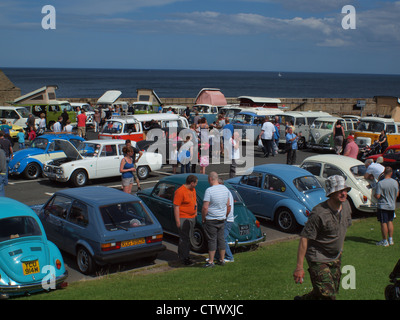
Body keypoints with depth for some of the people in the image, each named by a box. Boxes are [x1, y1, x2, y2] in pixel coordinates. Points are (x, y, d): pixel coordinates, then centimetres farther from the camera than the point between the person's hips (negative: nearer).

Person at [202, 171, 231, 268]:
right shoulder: (225, 189, 4)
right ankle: (222, 260, 22)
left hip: (211, 220, -6)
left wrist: (203, 218, -7)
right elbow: (229, 206, 11)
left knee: (212, 240, -1)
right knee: (221, 239, 13)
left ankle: (211, 262, 6)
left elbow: (205, 207, -21)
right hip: (222, 220, 6)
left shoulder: (209, 190, -18)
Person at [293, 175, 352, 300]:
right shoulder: (319, 213, -27)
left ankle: (303, 299, 37)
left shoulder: (346, 205, -3)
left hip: (336, 257, 8)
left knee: (334, 291, 16)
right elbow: (304, 238, -25)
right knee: (328, 295, -11)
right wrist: (299, 267, -25)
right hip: (318, 259, -8)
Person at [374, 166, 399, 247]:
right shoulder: (395, 182, -3)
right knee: (390, 222, 18)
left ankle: (385, 241, 9)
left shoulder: (380, 183, -20)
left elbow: (377, 196, -21)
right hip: (392, 206, 5)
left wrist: (374, 194, 1)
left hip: (383, 206, -5)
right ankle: (390, 239, 23)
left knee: (383, 223, 3)